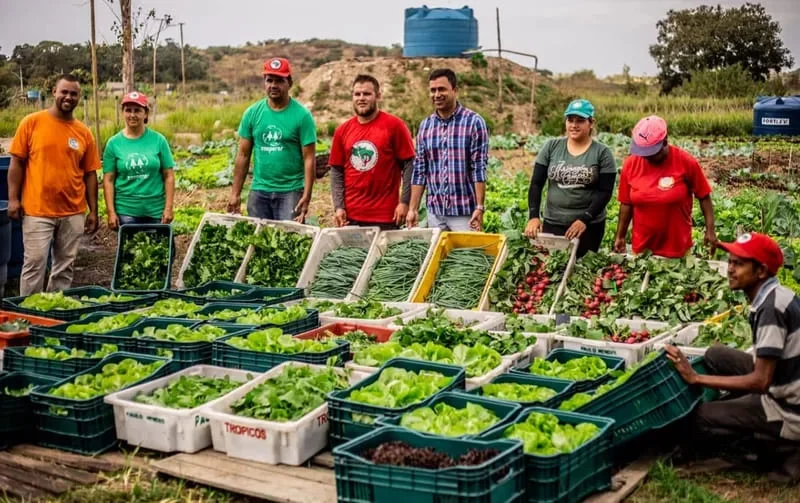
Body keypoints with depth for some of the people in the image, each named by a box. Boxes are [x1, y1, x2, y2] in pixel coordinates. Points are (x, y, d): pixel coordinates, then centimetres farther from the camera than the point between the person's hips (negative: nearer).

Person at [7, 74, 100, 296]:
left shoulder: (84, 132, 6)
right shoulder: (32, 122, -1)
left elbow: (90, 174, 8)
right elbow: (17, 163, 0)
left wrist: (93, 211, 6)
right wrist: (13, 199, -7)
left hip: (73, 213, 3)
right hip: (37, 211, -3)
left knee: (64, 267, 11)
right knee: (34, 264, -1)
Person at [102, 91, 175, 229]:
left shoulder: (158, 140, 0)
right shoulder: (114, 143, 0)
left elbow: (169, 176, 1)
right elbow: (108, 180, 1)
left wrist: (168, 208, -5)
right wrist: (111, 212, -5)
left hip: (155, 211, 0)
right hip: (125, 211, 0)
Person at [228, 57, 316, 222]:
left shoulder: (302, 115, -6)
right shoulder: (252, 113, 4)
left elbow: (309, 159, -8)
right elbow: (243, 155, 6)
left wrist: (306, 196, -16)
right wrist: (235, 194, 2)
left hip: (291, 191, -3)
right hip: (258, 191, 3)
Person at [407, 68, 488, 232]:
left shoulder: (474, 122, -5)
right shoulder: (425, 125, 8)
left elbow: (479, 168, -9)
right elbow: (419, 170, 9)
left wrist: (479, 207, -14)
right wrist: (413, 209, 4)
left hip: (464, 212, -4)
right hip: (434, 212, 4)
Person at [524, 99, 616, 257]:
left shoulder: (602, 153, -2)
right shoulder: (551, 147, 3)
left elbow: (605, 192, -6)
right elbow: (536, 184, 2)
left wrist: (585, 219, -17)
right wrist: (533, 216, -11)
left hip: (589, 225, -2)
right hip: (552, 223, 2)